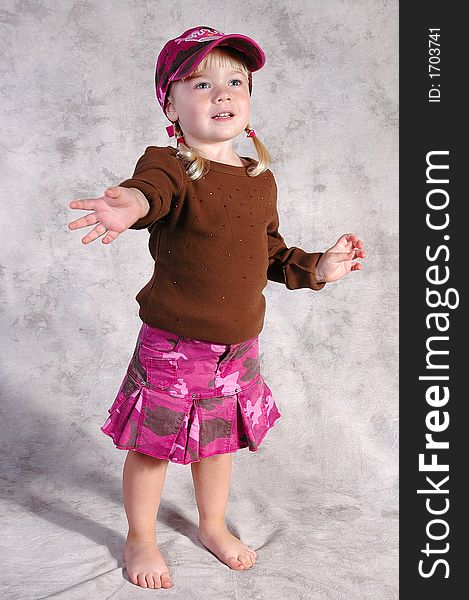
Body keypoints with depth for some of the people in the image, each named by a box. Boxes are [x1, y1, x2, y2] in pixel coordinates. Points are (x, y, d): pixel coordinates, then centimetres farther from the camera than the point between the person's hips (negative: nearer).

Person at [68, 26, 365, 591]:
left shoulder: (260, 179, 6)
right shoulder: (170, 166, -15)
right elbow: (152, 188, -40)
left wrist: (317, 267, 3)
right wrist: (132, 205, -63)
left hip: (238, 346, 6)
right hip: (172, 346, -5)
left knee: (220, 440, 22)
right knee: (153, 445, 9)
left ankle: (213, 525, 48)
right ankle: (140, 539, 35)